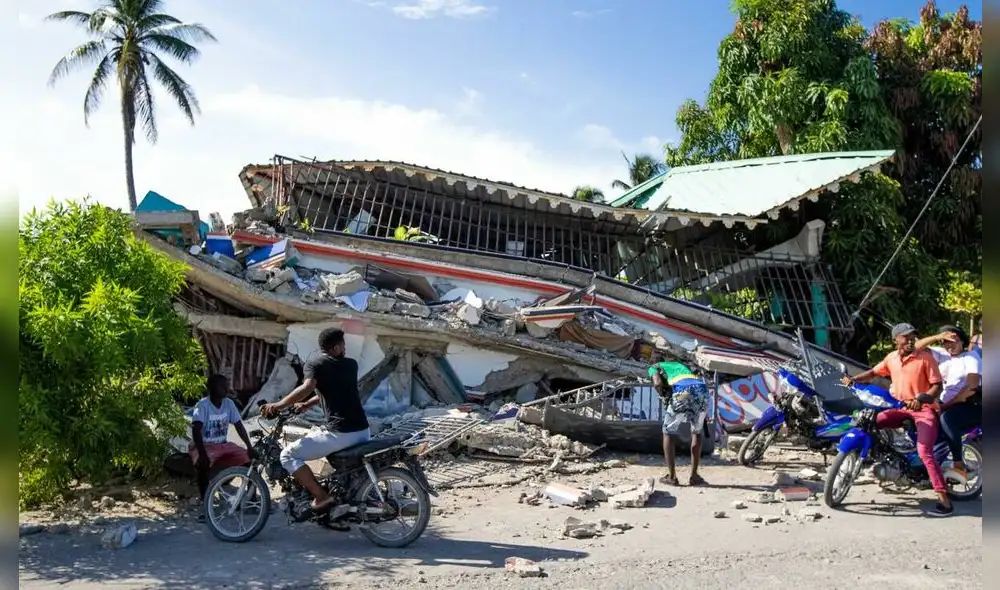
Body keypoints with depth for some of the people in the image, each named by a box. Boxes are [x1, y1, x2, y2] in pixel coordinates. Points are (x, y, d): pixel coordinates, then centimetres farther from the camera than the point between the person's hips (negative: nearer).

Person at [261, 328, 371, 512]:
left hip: (340, 433, -6)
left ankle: (321, 496, -3)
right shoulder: (351, 364, 18)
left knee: (288, 455, 5)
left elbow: (308, 387, -19)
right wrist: (306, 404, 32)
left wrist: (278, 406, -13)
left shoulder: (313, 365, 1)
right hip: (363, 431, 6)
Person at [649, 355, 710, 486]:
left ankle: (671, 477, 14)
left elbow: (657, 383, 3)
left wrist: (664, 397, 20)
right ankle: (694, 476, 22)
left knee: (668, 433, 17)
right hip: (702, 391, 4)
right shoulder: (680, 365, 42)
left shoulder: (654, 367, 27)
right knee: (696, 432, 26)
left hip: (681, 394, -4)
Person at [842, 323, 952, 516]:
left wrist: (922, 399, -29)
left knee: (924, 452, -21)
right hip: (900, 407, 6)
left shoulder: (926, 357, -11)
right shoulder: (891, 358, 5)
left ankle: (944, 500, -19)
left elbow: (937, 385, -11)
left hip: (924, 409, -6)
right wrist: (853, 379, 2)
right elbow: (874, 372, 18)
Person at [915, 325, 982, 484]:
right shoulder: (942, 354, 13)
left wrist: (948, 404, -18)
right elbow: (916, 347, 3)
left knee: (946, 418, -36)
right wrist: (937, 337, -10)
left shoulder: (971, 357, -3)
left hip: (970, 405, -7)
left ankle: (959, 466, -36)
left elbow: (972, 386, -16)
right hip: (945, 404, 7)